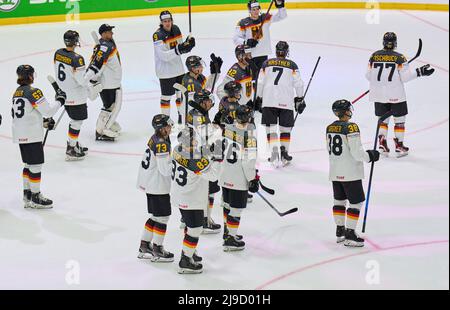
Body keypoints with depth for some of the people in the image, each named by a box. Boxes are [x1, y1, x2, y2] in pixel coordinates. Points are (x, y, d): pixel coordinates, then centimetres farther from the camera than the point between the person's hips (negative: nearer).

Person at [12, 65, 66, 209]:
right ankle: (35, 197, 3)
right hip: (32, 136, -9)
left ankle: (27, 193, 23)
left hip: (20, 136, 9)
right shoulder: (33, 92, -15)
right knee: (36, 165, -1)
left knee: (28, 164, 18)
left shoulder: (17, 93, 12)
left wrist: (44, 122, 17)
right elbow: (48, 110, -16)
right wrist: (59, 100, -1)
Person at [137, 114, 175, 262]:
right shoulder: (161, 144, -23)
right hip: (158, 187, -10)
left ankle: (144, 247, 25)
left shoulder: (155, 139, 8)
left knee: (155, 216, 18)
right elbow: (165, 169, -25)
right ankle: (157, 251, 9)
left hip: (151, 185, 10)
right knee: (162, 217, 1)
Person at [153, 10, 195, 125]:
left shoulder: (176, 29, 1)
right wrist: (178, 50, -36)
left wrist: (187, 44, -10)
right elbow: (163, 56, -27)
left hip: (178, 67, 7)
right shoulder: (158, 35, -20)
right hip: (165, 70, -7)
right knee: (166, 95, 1)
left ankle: (182, 116, 31)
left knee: (181, 92, 16)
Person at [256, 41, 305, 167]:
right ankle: (284, 151, 7)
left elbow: (260, 83, 8)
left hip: (269, 101, 0)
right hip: (286, 102, 0)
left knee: (271, 127, 2)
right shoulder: (292, 65, 5)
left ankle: (274, 151, -12)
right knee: (285, 128, 12)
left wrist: (259, 98, 17)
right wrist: (300, 99, 14)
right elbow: (298, 84, 3)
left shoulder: (267, 64, 8)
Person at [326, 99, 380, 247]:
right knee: (356, 202, 0)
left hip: (335, 173, 8)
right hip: (351, 174, -8)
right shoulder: (351, 127, -19)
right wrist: (370, 156, -4)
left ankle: (340, 231, 24)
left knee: (339, 200, 18)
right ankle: (349, 235, -3)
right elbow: (356, 152, -21)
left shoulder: (330, 128, 4)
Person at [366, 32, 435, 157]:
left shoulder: (374, 56, -1)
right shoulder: (399, 57, -10)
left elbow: (369, 76, 4)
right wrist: (419, 72, -6)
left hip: (379, 95, 3)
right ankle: (399, 146, 9)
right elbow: (404, 76, -13)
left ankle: (382, 143, 7)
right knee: (399, 119, 9)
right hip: (396, 95, -3)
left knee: (383, 119, 16)